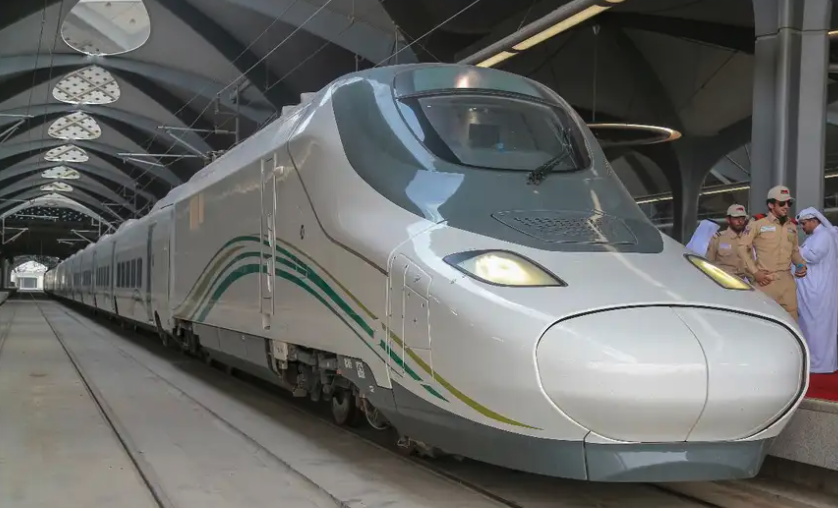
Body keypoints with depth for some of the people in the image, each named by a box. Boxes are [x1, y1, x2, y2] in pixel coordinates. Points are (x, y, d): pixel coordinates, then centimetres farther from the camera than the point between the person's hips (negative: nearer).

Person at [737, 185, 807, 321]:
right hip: (765, 281, -5)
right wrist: (754, 272, -9)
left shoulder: (792, 226, 13)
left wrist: (801, 265, 4)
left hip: (787, 280, 5)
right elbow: (742, 248, -3)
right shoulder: (758, 224, -4)